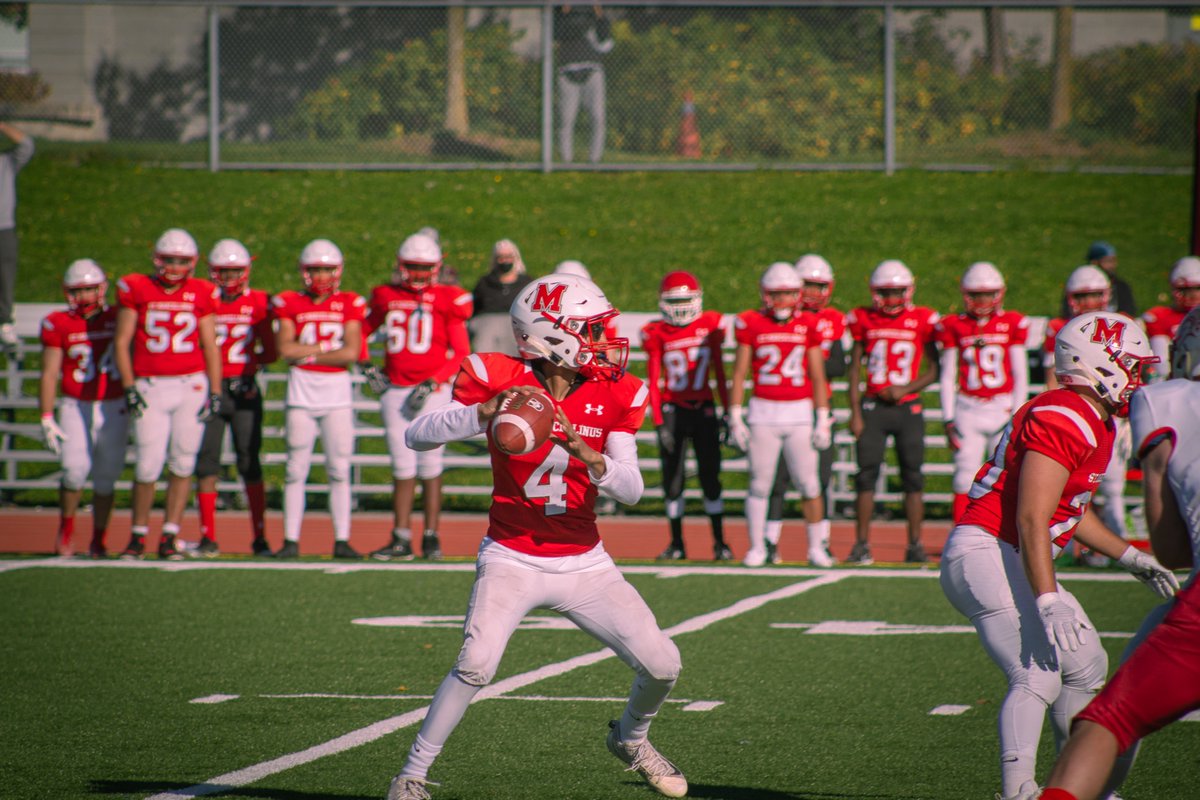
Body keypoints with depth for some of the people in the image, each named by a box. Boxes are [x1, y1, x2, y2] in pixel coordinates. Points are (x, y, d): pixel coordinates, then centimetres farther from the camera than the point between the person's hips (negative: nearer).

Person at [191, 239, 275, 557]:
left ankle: (260, 537, 5)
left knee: (250, 464, -1)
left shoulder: (258, 303, 4)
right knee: (206, 462, -1)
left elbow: (269, 350, 7)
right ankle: (208, 538, 4)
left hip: (244, 390, -1)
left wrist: (251, 369, -10)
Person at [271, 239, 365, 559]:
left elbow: (352, 353, -7)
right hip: (301, 390, 0)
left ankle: (342, 540, 3)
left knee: (340, 469, 0)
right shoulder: (290, 303, 5)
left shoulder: (349, 305, 4)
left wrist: (307, 354, -7)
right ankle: (291, 540, 3)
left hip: (337, 391, 0)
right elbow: (285, 349, -7)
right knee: (296, 469, 0)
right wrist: (327, 346, -8)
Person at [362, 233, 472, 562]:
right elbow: (361, 333, 22)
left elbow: (461, 354, -2)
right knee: (403, 467, 4)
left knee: (430, 466, -2)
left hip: (431, 390, -3)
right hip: (395, 390, 3)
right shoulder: (387, 297, 8)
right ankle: (401, 538, 6)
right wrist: (368, 368, 8)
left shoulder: (447, 301, -2)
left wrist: (432, 384, -11)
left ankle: (431, 537, 5)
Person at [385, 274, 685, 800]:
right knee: (476, 666, -25)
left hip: (584, 564, 4)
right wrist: (487, 411, -33)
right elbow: (418, 436, -19)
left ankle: (630, 739, 32)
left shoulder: (614, 395, -3)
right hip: (513, 559, -4)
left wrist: (586, 454, -28)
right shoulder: (498, 379, -12)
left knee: (661, 665, -1)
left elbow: (630, 490, -9)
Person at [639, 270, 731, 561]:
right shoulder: (657, 334, -3)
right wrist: (659, 423, -8)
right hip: (672, 410, 0)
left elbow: (719, 373, 7)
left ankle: (720, 542, 8)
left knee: (711, 479, 0)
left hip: (703, 409, 0)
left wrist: (728, 411, 4)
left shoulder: (710, 326, 1)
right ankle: (676, 543, 11)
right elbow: (653, 381, -2)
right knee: (672, 480, 2)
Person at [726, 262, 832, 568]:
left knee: (809, 483, -1)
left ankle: (817, 546, 8)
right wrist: (735, 418, 0)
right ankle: (758, 547, 10)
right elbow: (739, 374, 4)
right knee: (759, 483, 0)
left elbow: (817, 377, 8)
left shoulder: (807, 325, 4)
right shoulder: (751, 324, 0)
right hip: (763, 412, -1)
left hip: (800, 412, 1)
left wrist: (822, 419, 4)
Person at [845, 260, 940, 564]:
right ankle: (861, 545, 1)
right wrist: (855, 413, 0)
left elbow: (933, 370, 6)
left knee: (913, 478, 0)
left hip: (908, 407, 0)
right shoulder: (864, 320, 4)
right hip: (872, 406, 0)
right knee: (866, 475, -4)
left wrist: (906, 389, -10)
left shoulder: (922, 320, 2)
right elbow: (855, 370, 6)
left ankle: (915, 544, 6)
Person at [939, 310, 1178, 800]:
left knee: (1086, 667, 17)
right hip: (986, 553, -11)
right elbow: (1031, 519, -25)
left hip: (1010, 560, 11)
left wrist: (1128, 557, 30)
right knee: (1037, 677, -19)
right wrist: (1049, 603, -29)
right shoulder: (1065, 421, -19)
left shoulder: (1096, 425, 14)